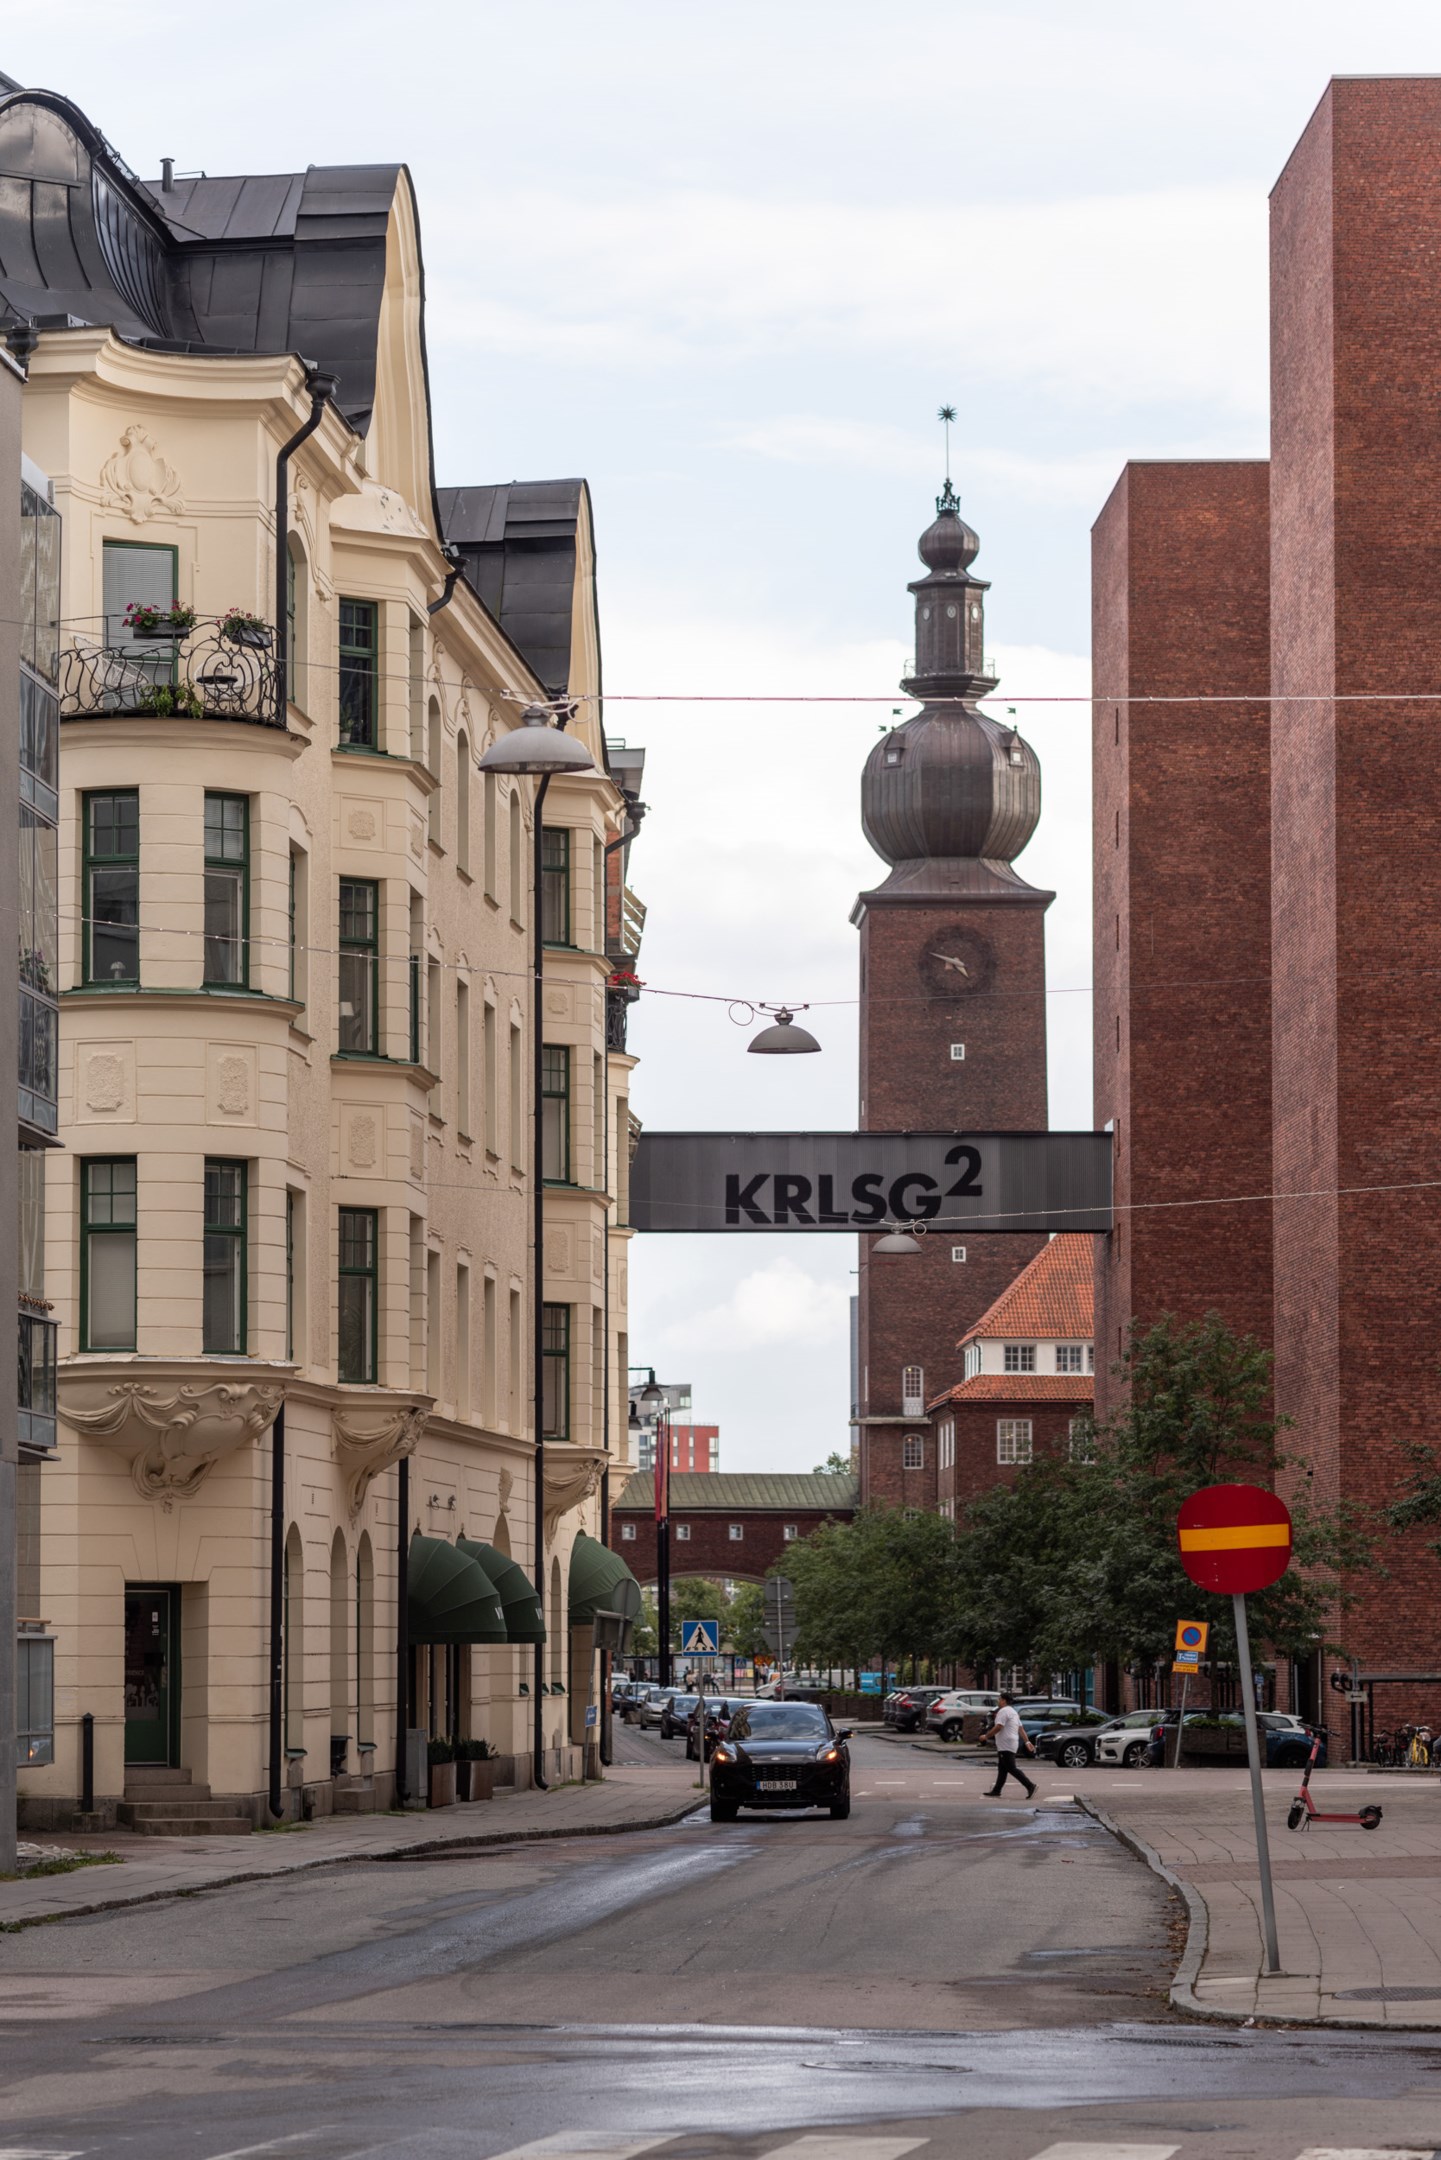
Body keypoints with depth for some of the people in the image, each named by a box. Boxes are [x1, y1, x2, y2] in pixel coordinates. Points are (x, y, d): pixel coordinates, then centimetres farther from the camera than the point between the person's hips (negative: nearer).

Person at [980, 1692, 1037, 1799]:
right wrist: (1027, 1742, 17)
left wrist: (986, 1736, -12)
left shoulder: (1003, 1711, -12)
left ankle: (1030, 1786, -17)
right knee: (1002, 1769, 12)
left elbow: (998, 1727, -21)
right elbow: (1021, 1729, 19)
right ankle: (996, 1790, 16)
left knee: (1011, 1768, -11)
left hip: (1006, 1745, -11)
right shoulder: (1013, 1712, 20)